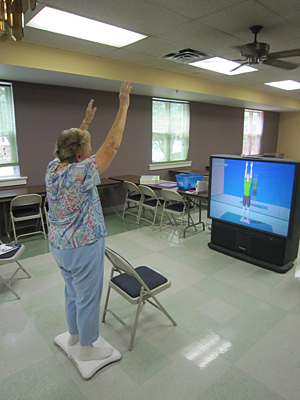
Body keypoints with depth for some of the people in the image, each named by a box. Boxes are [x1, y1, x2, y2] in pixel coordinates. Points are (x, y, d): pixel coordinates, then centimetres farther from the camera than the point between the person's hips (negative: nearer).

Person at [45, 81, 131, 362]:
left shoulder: (52, 168, -3)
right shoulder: (80, 173, -25)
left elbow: (71, 144, 15)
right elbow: (112, 145, -23)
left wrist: (86, 121, 21)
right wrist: (124, 106, -17)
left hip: (58, 244, 9)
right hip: (83, 247, -8)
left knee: (72, 291, 25)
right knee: (88, 296, 10)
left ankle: (74, 333, 46)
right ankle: (86, 347, 29)